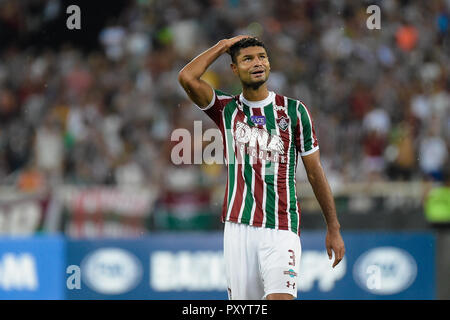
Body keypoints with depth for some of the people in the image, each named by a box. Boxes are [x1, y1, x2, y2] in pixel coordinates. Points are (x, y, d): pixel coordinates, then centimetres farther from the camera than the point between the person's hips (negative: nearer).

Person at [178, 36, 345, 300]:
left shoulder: (294, 110, 5)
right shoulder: (227, 110, 9)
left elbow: (315, 172, 9)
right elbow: (187, 78, -9)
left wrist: (333, 229, 8)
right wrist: (224, 45, 2)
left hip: (281, 229, -2)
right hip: (238, 227, 2)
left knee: (280, 298, -19)